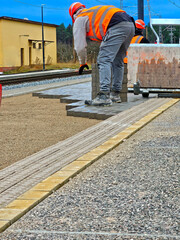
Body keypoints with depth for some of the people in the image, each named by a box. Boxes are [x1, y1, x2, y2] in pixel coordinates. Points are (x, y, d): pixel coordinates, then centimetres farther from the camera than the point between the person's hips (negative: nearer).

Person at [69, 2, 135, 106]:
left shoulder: (79, 19, 15)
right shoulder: (93, 11, 38)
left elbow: (80, 46, 13)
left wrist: (83, 63, 29)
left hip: (117, 26, -8)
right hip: (130, 25, 8)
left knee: (104, 61, -8)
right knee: (117, 62, 16)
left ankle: (104, 96, -18)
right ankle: (115, 94, 19)